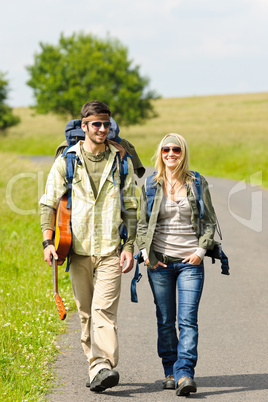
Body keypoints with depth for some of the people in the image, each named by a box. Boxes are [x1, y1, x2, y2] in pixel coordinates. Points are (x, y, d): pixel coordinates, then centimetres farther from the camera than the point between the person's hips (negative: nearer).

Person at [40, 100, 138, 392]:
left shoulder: (121, 161, 6)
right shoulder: (66, 161, 4)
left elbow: (130, 207, 8)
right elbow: (48, 202, 6)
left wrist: (129, 245, -1)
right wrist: (47, 242, -6)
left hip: (110, 249, -1)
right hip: (78, 248, 2)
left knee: (104, 309, -14)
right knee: (86, 312, 7)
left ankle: (103, 368, -22)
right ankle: (96, 367, 16)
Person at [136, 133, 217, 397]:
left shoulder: (198, 184, 5)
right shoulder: (151, 186, 7)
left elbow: (210, 221, 8)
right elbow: (142, 223, 11)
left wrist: (201, 250, -4)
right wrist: (146, 253, -1)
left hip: (190, 262, -1)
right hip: (160, 262, 1)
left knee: (188, 320, -11)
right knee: (165, 321, 6)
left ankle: (185, 374, -15)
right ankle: (170, 372, 17)